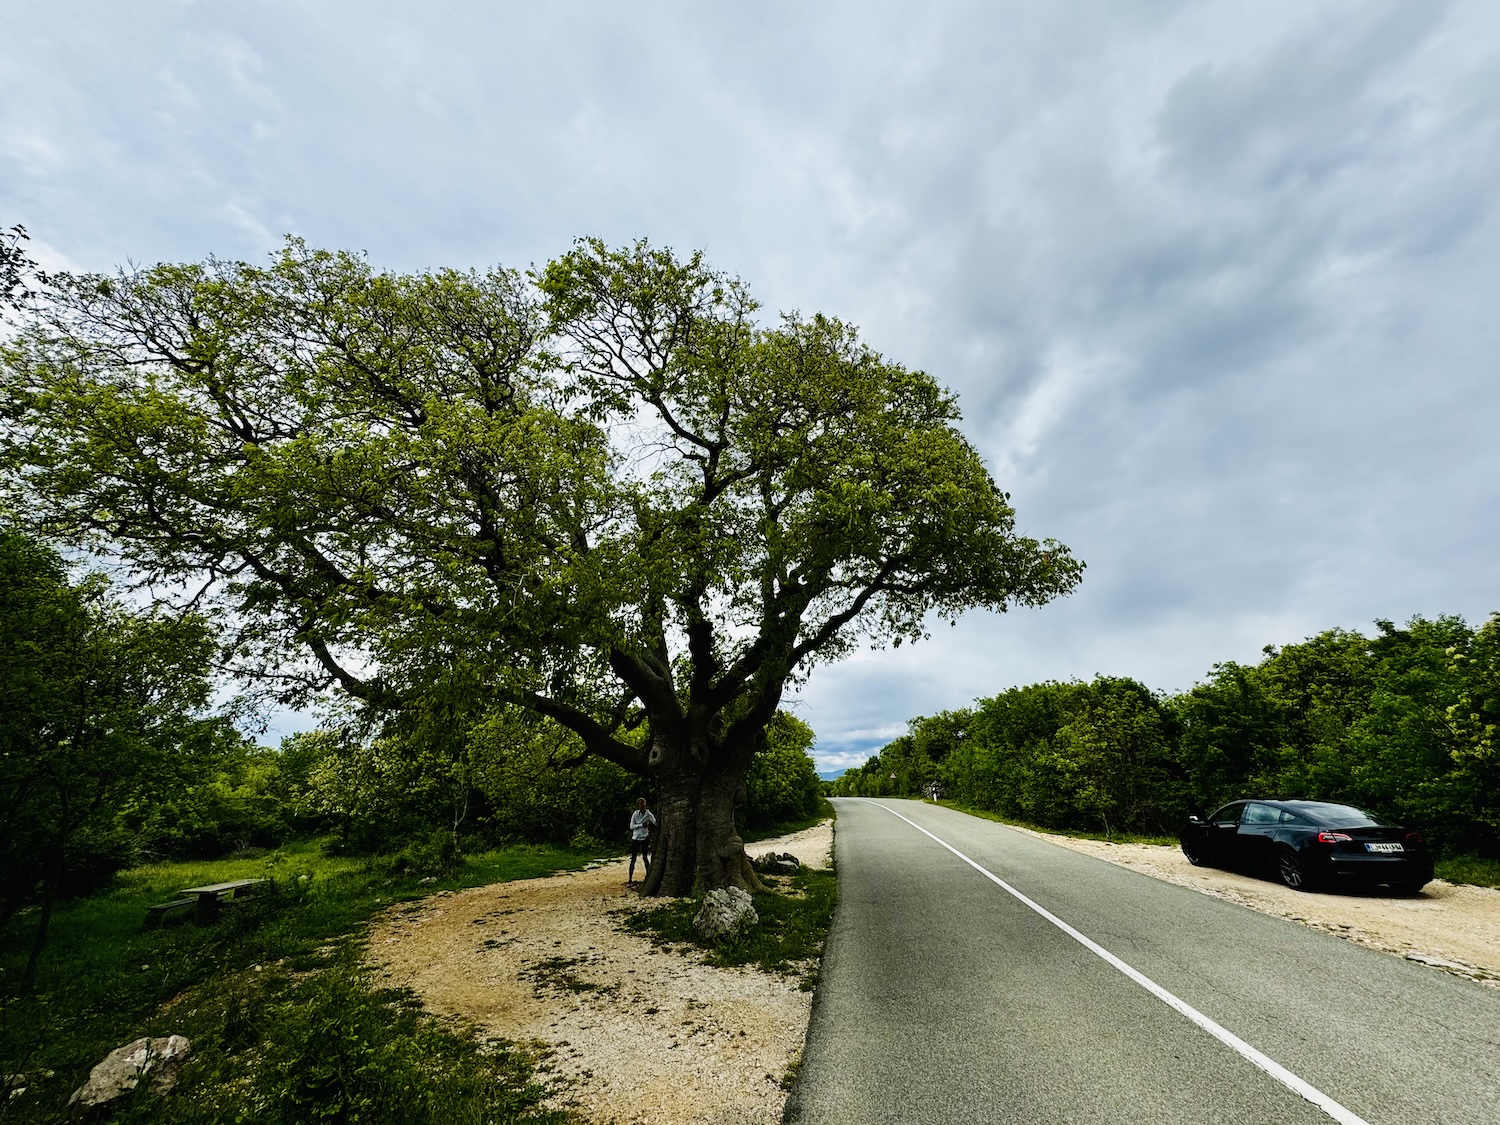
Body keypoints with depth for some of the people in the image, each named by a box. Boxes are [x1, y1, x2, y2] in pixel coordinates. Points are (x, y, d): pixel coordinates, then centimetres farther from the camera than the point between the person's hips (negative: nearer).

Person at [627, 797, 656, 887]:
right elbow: (631, 826, -8)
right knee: (633, 859, 1)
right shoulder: (635, 814, -5)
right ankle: (630, 879, 5)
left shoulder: (649, 814, -6)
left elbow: (655, 823, -9)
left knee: (645, 857, 2)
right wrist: (641, 825, -19)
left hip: (644, 838, -1)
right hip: (635, 838, 1)